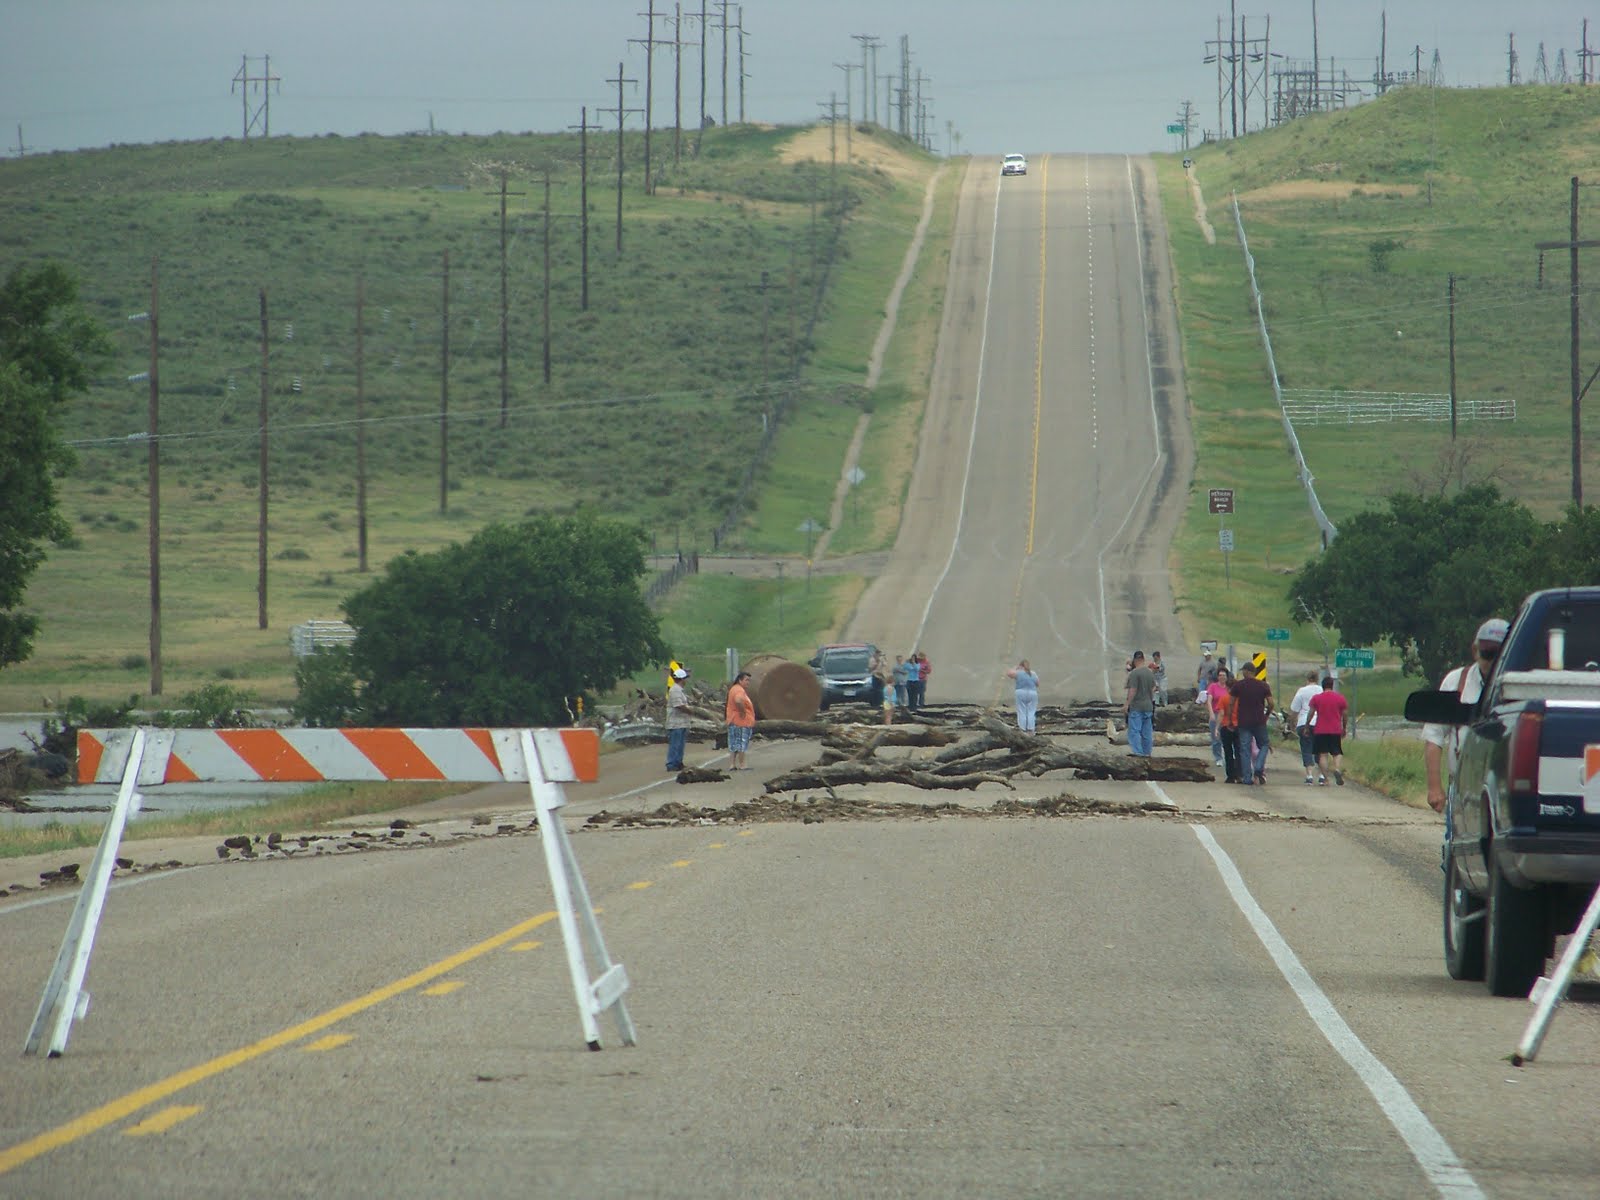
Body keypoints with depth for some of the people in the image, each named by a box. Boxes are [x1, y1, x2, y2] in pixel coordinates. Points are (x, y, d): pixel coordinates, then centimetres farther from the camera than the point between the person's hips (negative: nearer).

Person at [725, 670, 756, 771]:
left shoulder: (734, 688, 15)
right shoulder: (739, 690, -18)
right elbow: (738, 701, -37)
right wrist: (742, 711, -23)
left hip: (733, 721, 10)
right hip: (742, 721, -10)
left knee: (734, 744, 12)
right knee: (742, 744, -3)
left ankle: (733, 764, 14)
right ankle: (741, 765, 1)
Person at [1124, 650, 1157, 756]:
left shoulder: (1134, 673, -14)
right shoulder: (1150, 673, 9)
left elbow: (1133, 690, -18)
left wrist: (1127, 704, -14)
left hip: (1136, 706, -7)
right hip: (1148, 706, 7)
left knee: (1134, 730, -7)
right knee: (1147, 731, 10)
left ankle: (1137, 751, -14)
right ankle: (1147, 752, 13)